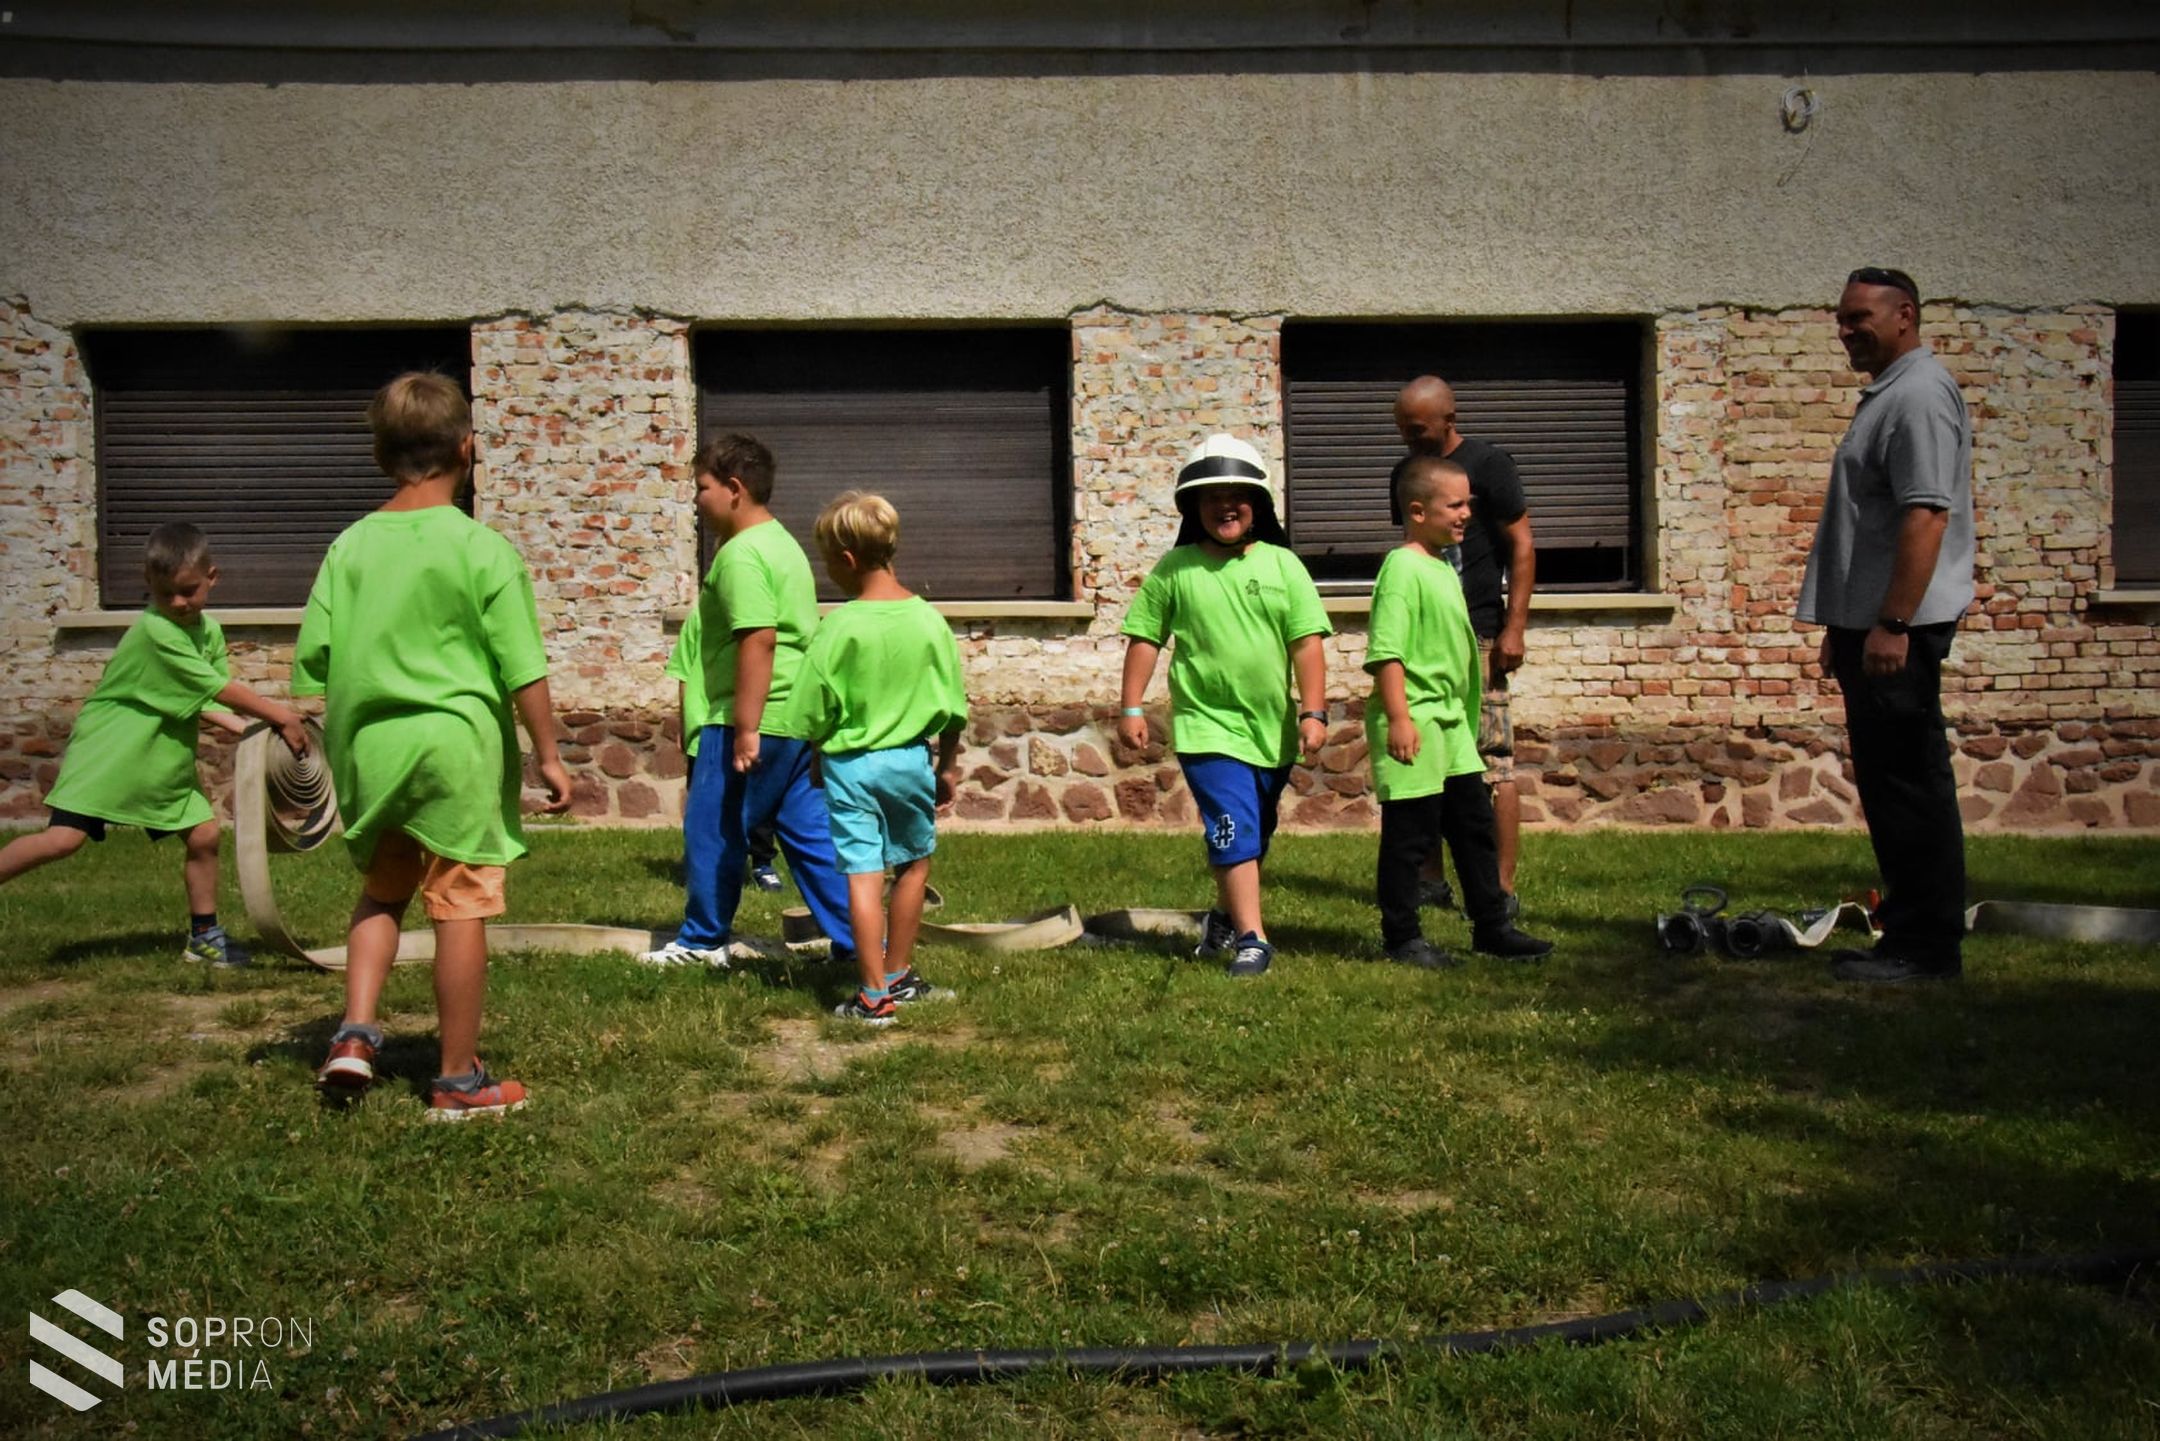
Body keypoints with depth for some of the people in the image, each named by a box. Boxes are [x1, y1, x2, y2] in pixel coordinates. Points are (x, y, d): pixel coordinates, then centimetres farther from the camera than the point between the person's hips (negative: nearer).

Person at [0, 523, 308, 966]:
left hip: (164, 762, 7)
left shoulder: (209, 630, 3)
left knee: (203, 833, 2)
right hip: (106, 753, -7)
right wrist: (280, 717, -16)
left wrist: (248, 730, -11)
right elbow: (222, 690, -21)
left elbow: (202, 702, 5)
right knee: (62, 839, -17)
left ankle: (203, 935, 15)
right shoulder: (155, 632, -22)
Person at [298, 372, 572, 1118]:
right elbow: (522, 670, -8)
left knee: (381, 892, 24)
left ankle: (355, 1031, 9)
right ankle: (458, 1079, 13)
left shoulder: (350, 545, 3)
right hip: (456, 746, -4)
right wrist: (548, 754, 1)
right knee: (459, 908, 4)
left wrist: (339, 746, 17)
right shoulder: (483, 548, -8)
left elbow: (314, 662, 6)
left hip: (369, 748, 4)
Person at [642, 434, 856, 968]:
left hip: (757, 720, -9)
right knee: (811, 835, 10)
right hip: (801, 719, 10)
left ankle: (703, 940, 19)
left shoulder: (742, 553, -14)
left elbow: (758, 640, -23)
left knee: (711, 829, 6)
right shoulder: (781, 542, 18)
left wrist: (746, 727, -23)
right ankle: (854, 943, 10)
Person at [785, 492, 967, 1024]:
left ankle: (875, 996, 1)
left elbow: (812, 711, -8)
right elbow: (953, 709, 2)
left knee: (863, 874, 0)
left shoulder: (840, 626, -14)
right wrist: (948, 766, 15)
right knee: (913, 864, 20)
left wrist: (813, 759, 10)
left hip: (849, 764, -3)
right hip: (910, 760, 3)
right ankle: (898, 975, 30)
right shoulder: (930, 621, -4)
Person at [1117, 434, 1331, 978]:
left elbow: (1306, 644, -3)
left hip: (1272, 728, 3)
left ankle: (1225, 918, 37)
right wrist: (1130, 708, 0)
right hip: (1207, 725, -3)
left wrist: (1313, 712, -9)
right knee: (1234, 831, -14)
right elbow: (1145, 639, 2)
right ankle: (1251, 939, -10)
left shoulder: (1282, 566, 0)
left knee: (1255, 837, 16)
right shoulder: (1175, 569, -3)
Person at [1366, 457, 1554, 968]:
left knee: (1475, 824, 14)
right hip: (1414, 723, -10)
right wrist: (1398, 717, -25)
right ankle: (1401, 937, 10)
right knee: (1410, 833, 0)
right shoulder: (1402, 568, -16)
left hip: (1451, 721, 10)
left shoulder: (1444, 567, 14)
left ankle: (1491, 926, 23)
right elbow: (1386, 650, -22)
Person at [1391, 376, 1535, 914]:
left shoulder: (1487, 463, -5)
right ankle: (1432, 880, 17)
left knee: (1493, 763, -6)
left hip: (1477, 635, -7)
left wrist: (1515, 627, -13)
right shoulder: (1405, 472, 14)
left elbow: (1521, 547, -6)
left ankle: (1502, 889, -1)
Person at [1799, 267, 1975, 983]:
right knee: (1890, 783, 14)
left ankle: (1927, 948, 0)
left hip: (1896, 628, -11)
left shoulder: (1919, 394, -12)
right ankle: (1910, 934, 22)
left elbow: (1927, 515, -23)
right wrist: (1844, 626, 24)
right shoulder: (1886, 393, 20)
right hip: (1870, 624, 11)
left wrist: (1892, 624, -26)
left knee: (1908, 783, -6)